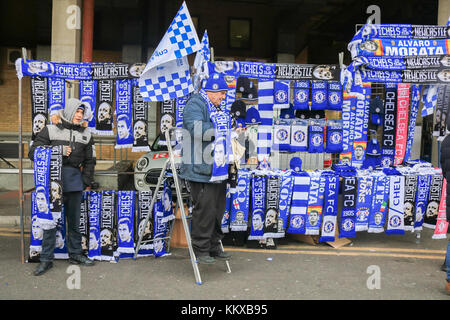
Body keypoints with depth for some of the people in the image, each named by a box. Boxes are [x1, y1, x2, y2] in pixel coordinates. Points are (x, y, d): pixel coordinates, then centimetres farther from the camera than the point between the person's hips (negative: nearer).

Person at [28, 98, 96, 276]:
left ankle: (75, 254, 25)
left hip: (74, 180, 3)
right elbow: (33, 152, 0)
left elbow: (89, 160, 17)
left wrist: (87, 181, 11)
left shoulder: (85, 133, 13)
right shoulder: (51, 130, 2)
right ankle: (46, 259, 9)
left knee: (74, 219, 12)